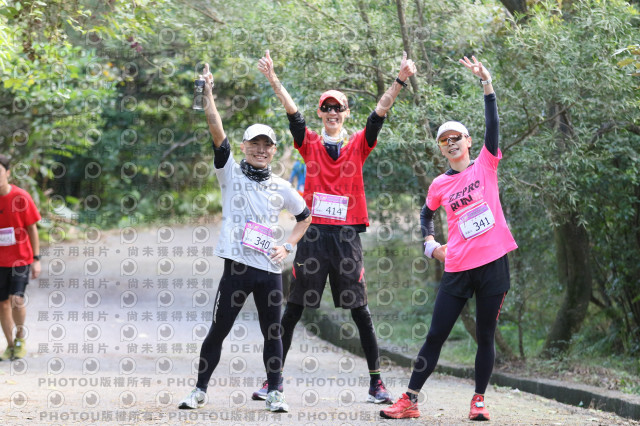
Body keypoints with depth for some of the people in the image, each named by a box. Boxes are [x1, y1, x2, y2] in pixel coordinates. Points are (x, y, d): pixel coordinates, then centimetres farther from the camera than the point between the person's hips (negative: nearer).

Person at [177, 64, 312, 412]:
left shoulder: (280, 187, 11)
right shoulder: (230, 173, 4)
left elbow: (304, 216, 25)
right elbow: (216, 131, -7)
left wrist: (288, 246, 10)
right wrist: (208, 93, -16)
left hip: (270, 269, 3)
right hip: (237, 266, -3)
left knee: (273, 333, 6)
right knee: (218, 330, 1)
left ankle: (274, 393, 16)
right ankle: (200, 389, 12)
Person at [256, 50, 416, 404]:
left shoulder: (359, 145, 9)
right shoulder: (310, 144, 8)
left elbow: (380, 111, -2)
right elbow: (291, 111, -4)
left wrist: (401, 80, -15)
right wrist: (273, 79, -18)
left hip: (348, 235, 0)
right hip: (313, 234, 0)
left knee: (360, 311, 2)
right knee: (293, 309, 4)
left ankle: (376, 382, 7)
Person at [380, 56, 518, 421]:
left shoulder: (486, 165, 3)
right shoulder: (440, 185, 9)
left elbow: (493, 125, -11)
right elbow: (426, 214, 27)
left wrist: (487, 83, -19)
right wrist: (430, 244, 10)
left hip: (493, 263, -2)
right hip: (458, 268, 2)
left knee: (486, 336, 4)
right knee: (435, 336, 0)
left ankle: (479, 401, 14)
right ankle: (410, 401, 4)